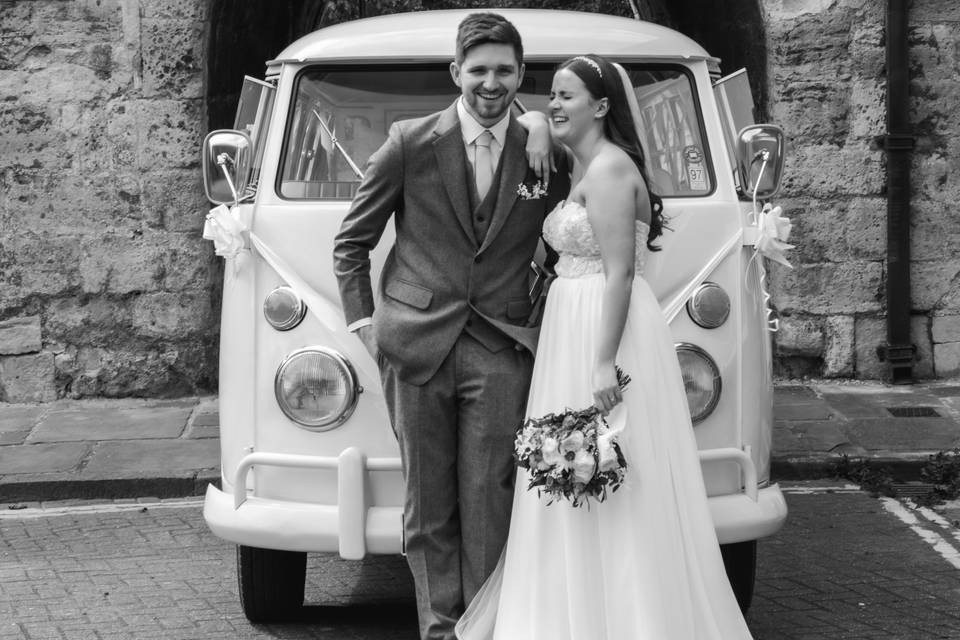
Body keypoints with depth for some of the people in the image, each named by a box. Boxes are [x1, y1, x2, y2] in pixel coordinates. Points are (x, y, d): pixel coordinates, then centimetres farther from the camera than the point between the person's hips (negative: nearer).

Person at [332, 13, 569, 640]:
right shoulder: (410, 143, 2)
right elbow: (352, 241, 10)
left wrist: (546, 327, 6)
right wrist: (362, 322, 2)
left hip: (501, 353, 0)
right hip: (416, 347, 0)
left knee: (489, 505, -4)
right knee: (429, 505, 4)